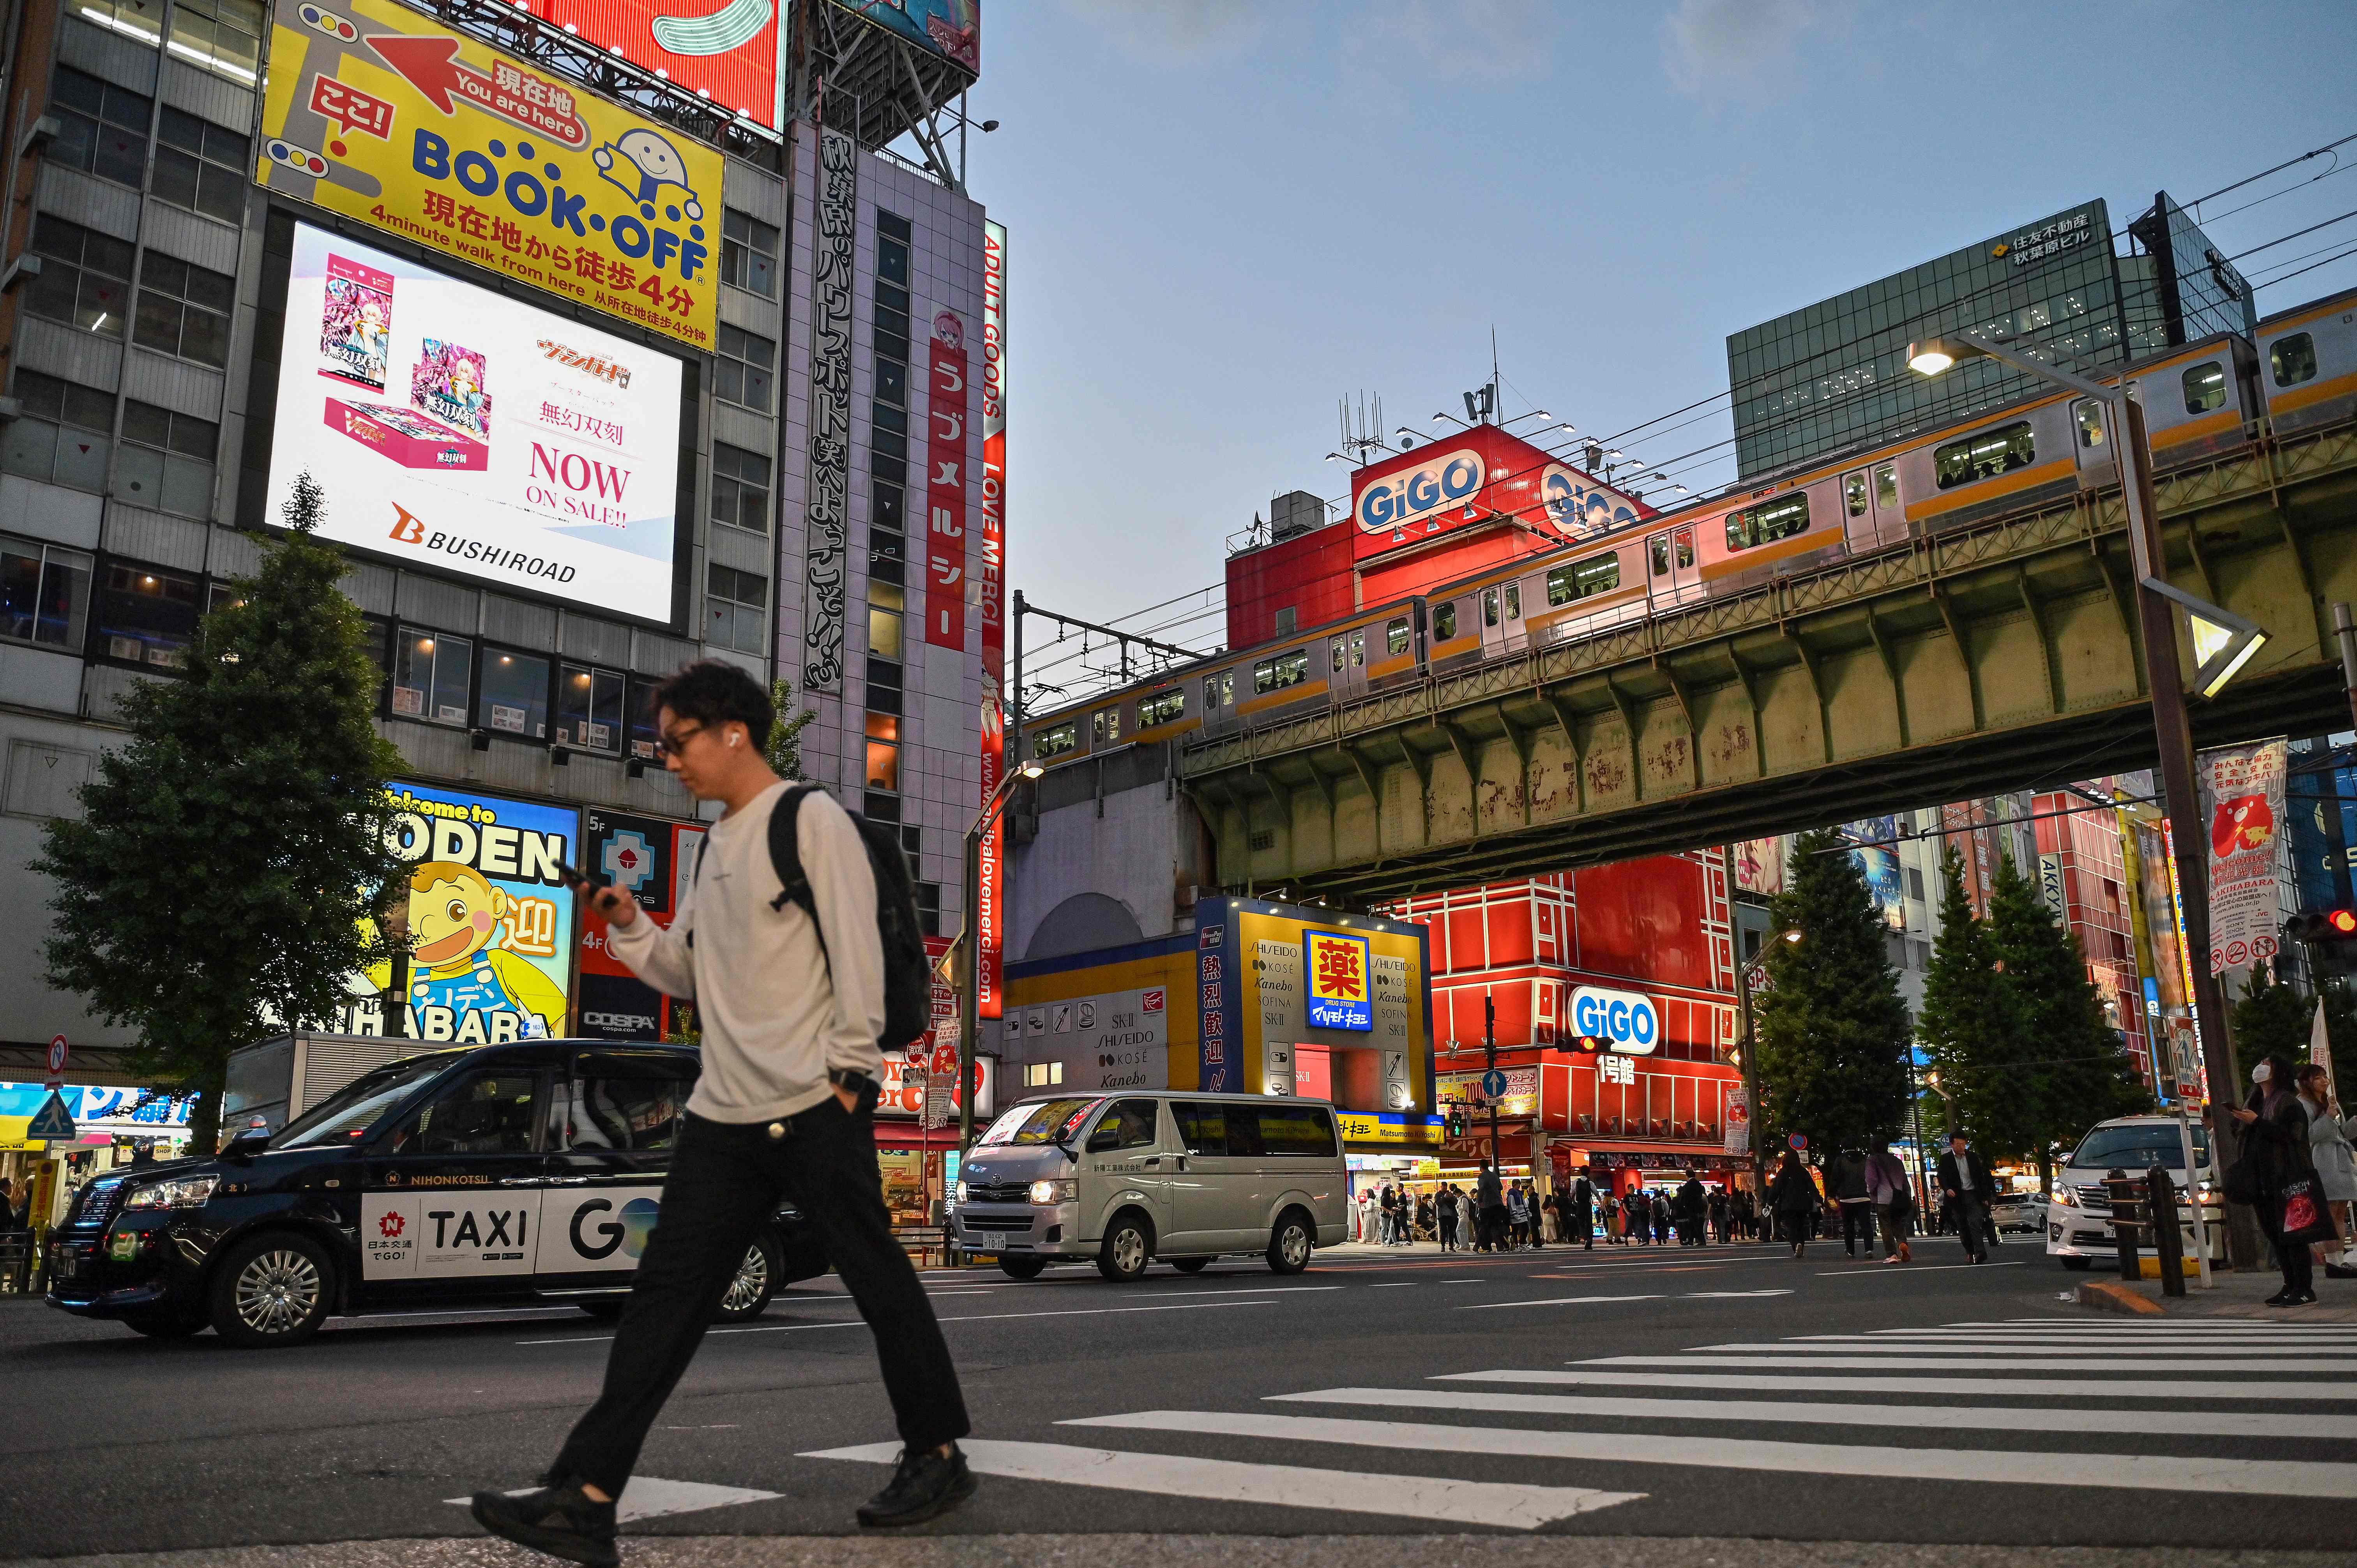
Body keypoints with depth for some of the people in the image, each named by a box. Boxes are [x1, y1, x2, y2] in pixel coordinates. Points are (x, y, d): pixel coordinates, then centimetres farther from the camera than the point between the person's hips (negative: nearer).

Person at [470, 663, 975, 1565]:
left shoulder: (812, 820, -5)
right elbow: (692, 973, 22)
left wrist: (847, 1070, -13)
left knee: (879, 1280, 4)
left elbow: (856, 948, -11)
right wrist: (629, 927, 5)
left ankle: (938, 1456, 20)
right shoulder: (715, 847, 18)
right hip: (725, 1115, 8)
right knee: (665, 1294, 2)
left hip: (815, 1108, -7)